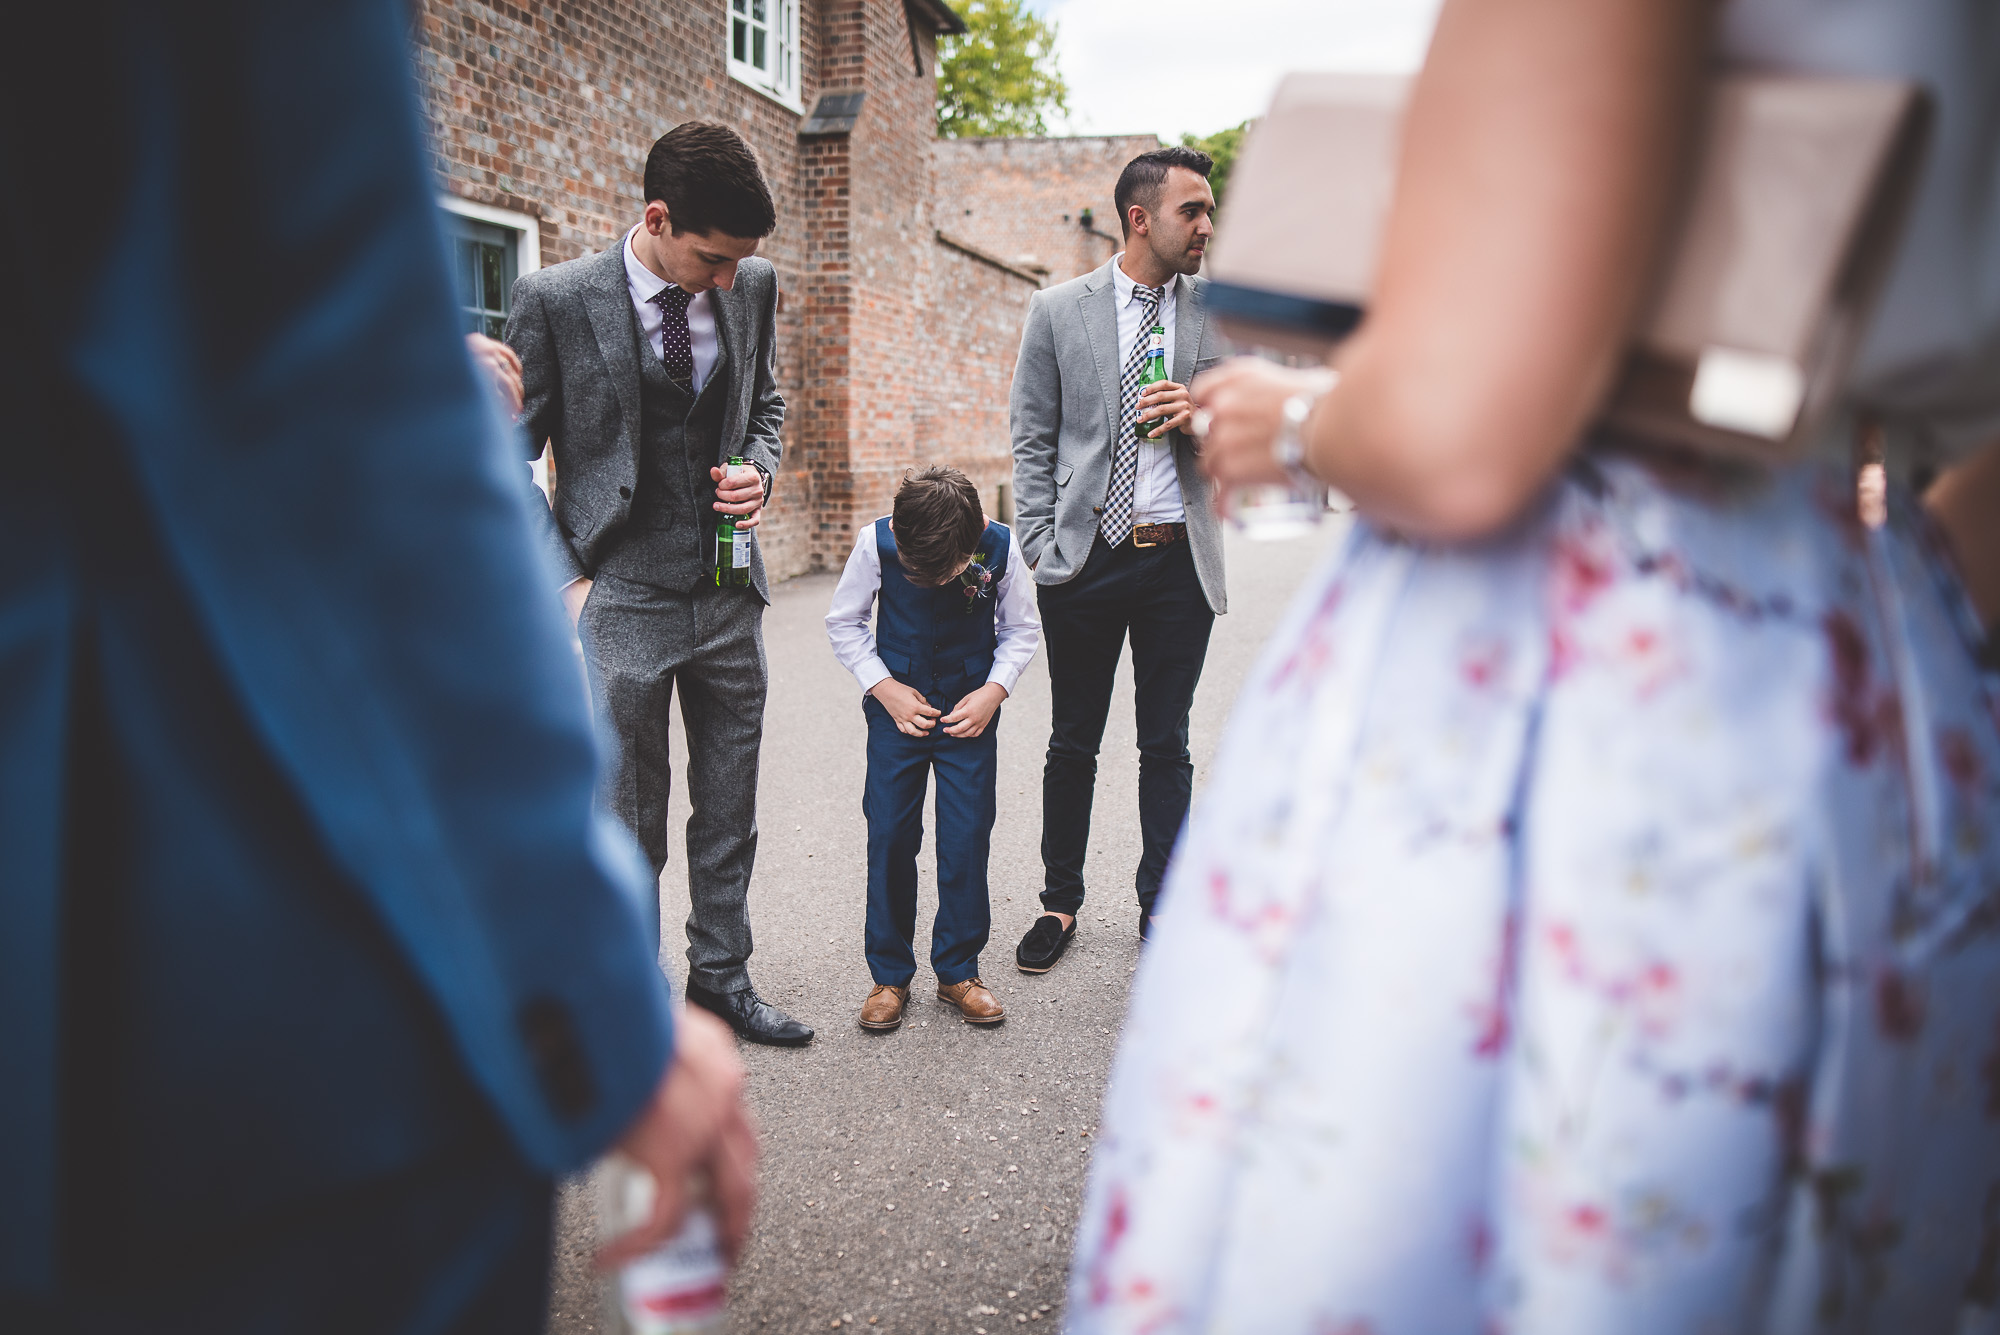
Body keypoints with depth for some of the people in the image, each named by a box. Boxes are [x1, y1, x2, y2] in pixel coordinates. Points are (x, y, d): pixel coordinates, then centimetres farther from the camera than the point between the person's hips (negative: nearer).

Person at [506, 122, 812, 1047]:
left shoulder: (753, 286, 2)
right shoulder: (555, 299, -10)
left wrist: (759, 471, -2)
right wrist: (568, 585, -8)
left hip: (729, 596, 4)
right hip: (621, 602, -4)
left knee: (730, 811, 14)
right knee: (628, 824, 5)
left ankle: (721, 976, 32)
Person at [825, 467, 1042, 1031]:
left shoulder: (1001, 547, -16)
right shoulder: (875, 542, -16)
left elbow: (1022, 629, 1)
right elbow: (843, 622, -1)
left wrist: (994, 691, -12)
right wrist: (884, 689, -10)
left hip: (970, 710, 0)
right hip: (898, 707, 0)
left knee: (967, 836, -1)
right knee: (889, 836, 0)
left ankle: (958, 971, 16)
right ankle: (890, 974, 15)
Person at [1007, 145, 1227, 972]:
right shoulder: (1058, 311, 2)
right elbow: (1031, 439, 5)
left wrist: (1206, 415, -12)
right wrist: (1041, 545, -3)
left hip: (1180, 560, 1)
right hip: (1085, 560, -1)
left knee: (1166, 746, 10)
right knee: (1072, 744, 9)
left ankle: (1161, 906, 24)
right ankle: (1060, 903, 25)